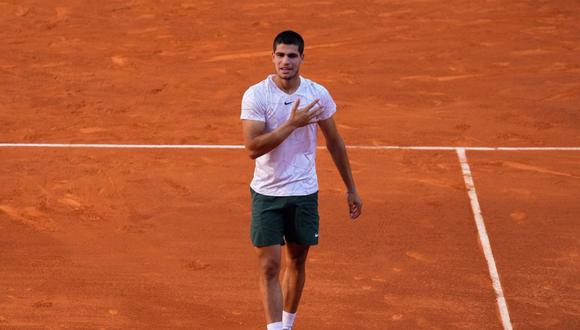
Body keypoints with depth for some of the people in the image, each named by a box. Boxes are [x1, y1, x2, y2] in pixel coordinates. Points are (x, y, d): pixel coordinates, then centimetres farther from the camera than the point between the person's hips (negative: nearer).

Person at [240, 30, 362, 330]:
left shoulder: (318, 94, -3)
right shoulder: (256, 95, -12)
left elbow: (334, 142, 8)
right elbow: (252, 148, -21)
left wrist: (351, 188, 12)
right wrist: (292, 124, -26)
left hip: (304, 193, 3)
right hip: (266, 193, -3)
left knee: (296, 262, 14)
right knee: (269, 266, -7)